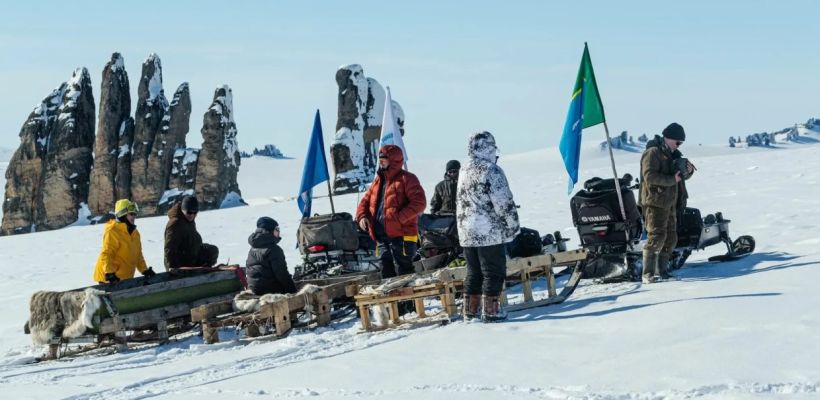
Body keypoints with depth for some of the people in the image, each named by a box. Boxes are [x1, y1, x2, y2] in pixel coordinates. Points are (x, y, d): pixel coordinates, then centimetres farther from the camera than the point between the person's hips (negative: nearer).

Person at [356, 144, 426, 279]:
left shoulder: (406, 179, -6)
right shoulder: (378, 180, 19)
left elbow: (419, 202, -16)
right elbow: (365, 201, 22)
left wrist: (399, 218, -23)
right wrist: (362, 216, 1)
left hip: (401, 236, -8)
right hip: (382, 237, 8)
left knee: (404, 274, -9)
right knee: (387, 274, 11)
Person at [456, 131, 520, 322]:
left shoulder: (464, 172, 12)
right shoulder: (492, 171, -13)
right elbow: (505, 203, -15)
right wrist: (513, 225, -4)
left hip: (467, 233, 8)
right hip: (490, 232, -8)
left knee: (473, 272, 15)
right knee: (494, 271, 0)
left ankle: (470, 309, 18)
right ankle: (491, 310, 0)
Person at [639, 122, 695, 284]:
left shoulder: (673, 154, 18)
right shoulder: (653, 153, -10)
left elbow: (683, 176, 24)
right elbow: (650, 176, -22)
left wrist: (689, 170, 1)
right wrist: (672, 180, -22)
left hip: (670, 203, 10)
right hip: (655, 202, -10)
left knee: (670, 238, 11)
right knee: (657, 236, -15)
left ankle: (661, 271, 17)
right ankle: (648, 274, -15)